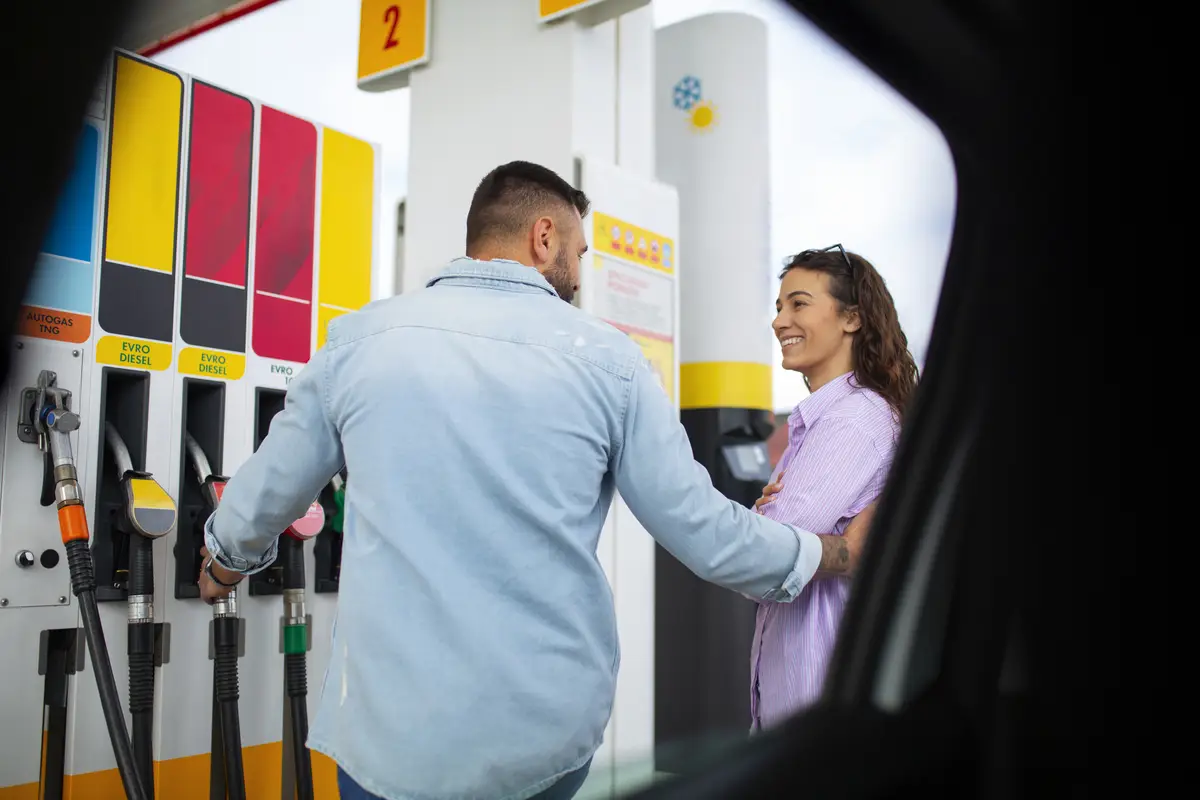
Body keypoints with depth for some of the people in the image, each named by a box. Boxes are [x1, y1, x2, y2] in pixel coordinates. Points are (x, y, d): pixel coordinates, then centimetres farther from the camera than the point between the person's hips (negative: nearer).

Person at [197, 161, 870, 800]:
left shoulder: (359, 338, -2)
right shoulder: (607, 358, -6)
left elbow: (262, 500, 11)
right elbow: (701, 526, -3)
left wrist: (227, 560, 34)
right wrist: (828, 553, 15)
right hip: (555, 732, 1)